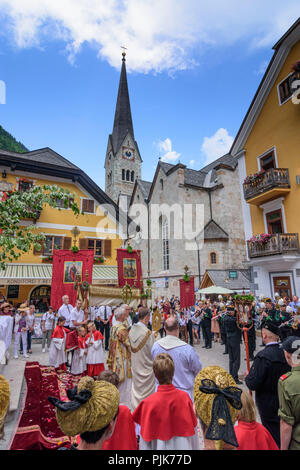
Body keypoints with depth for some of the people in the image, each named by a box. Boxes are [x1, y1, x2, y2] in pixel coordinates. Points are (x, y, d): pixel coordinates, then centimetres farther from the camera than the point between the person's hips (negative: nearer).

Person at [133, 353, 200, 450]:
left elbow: (146, 437, -12)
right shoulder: (184, 397, -19)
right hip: (183, 446, 1)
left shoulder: (148, 403, -24)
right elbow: (192, 428, -6)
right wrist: (195, 448, 9)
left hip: (160, 446, -1)